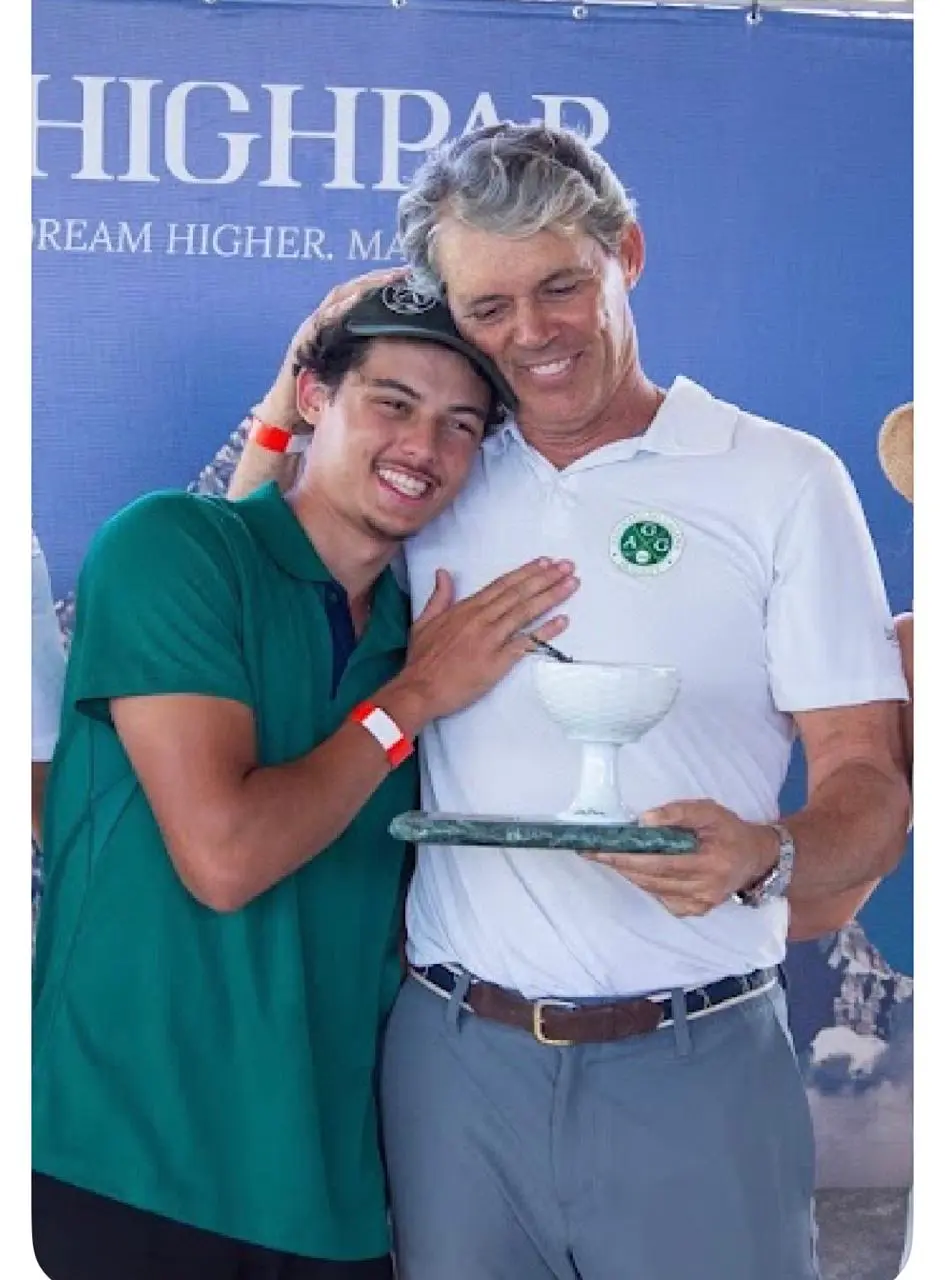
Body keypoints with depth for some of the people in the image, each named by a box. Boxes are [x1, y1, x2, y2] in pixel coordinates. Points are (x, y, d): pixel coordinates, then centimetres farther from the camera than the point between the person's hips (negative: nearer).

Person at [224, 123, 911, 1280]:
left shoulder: (783, 480, -2)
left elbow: (868, 784, -4)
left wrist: (763, 856, -25)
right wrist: (294, 398, 4)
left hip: (692, 1063, -2)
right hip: (451, 1053, 3)